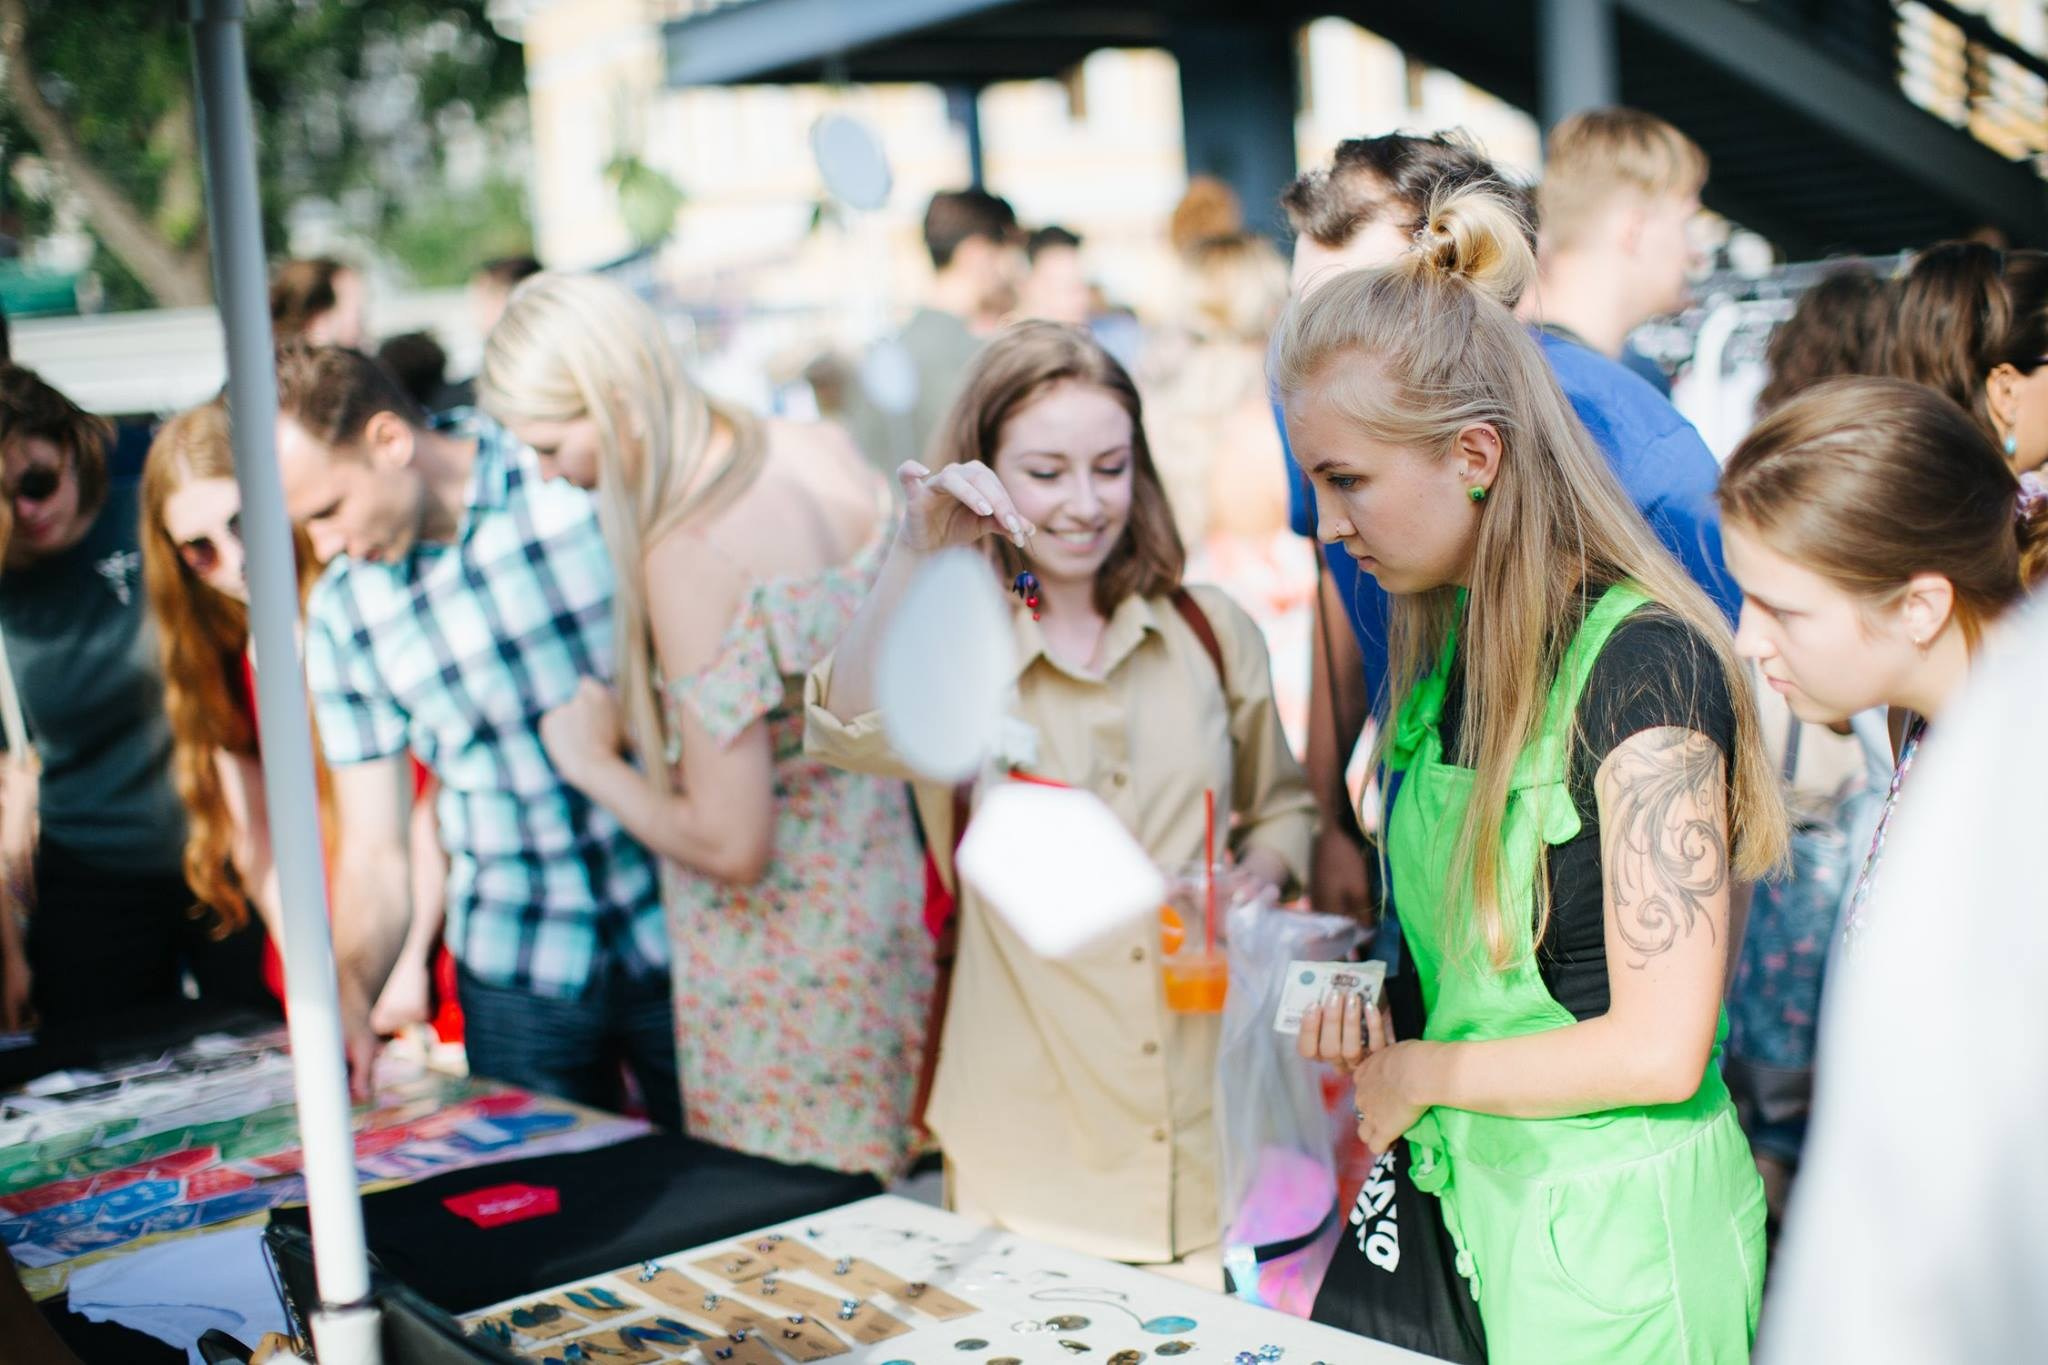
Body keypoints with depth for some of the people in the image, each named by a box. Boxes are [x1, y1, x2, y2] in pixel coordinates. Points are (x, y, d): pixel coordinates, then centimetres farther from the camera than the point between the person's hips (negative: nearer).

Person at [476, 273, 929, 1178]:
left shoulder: (687, 559, -26)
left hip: (784, 971, -8)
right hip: (889, 913, 8)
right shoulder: (825, 454, -2)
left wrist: (592, 760, -8)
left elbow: (731, 847, -24)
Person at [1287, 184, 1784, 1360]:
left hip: (1617, 1222, -7)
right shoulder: (1451, 643, 4)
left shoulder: (1645, 665, -21)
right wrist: (1371, 998, 0)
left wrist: (1419, 1074, -11)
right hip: (1474, 1196, 7)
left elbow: (1657, 1050, -22)